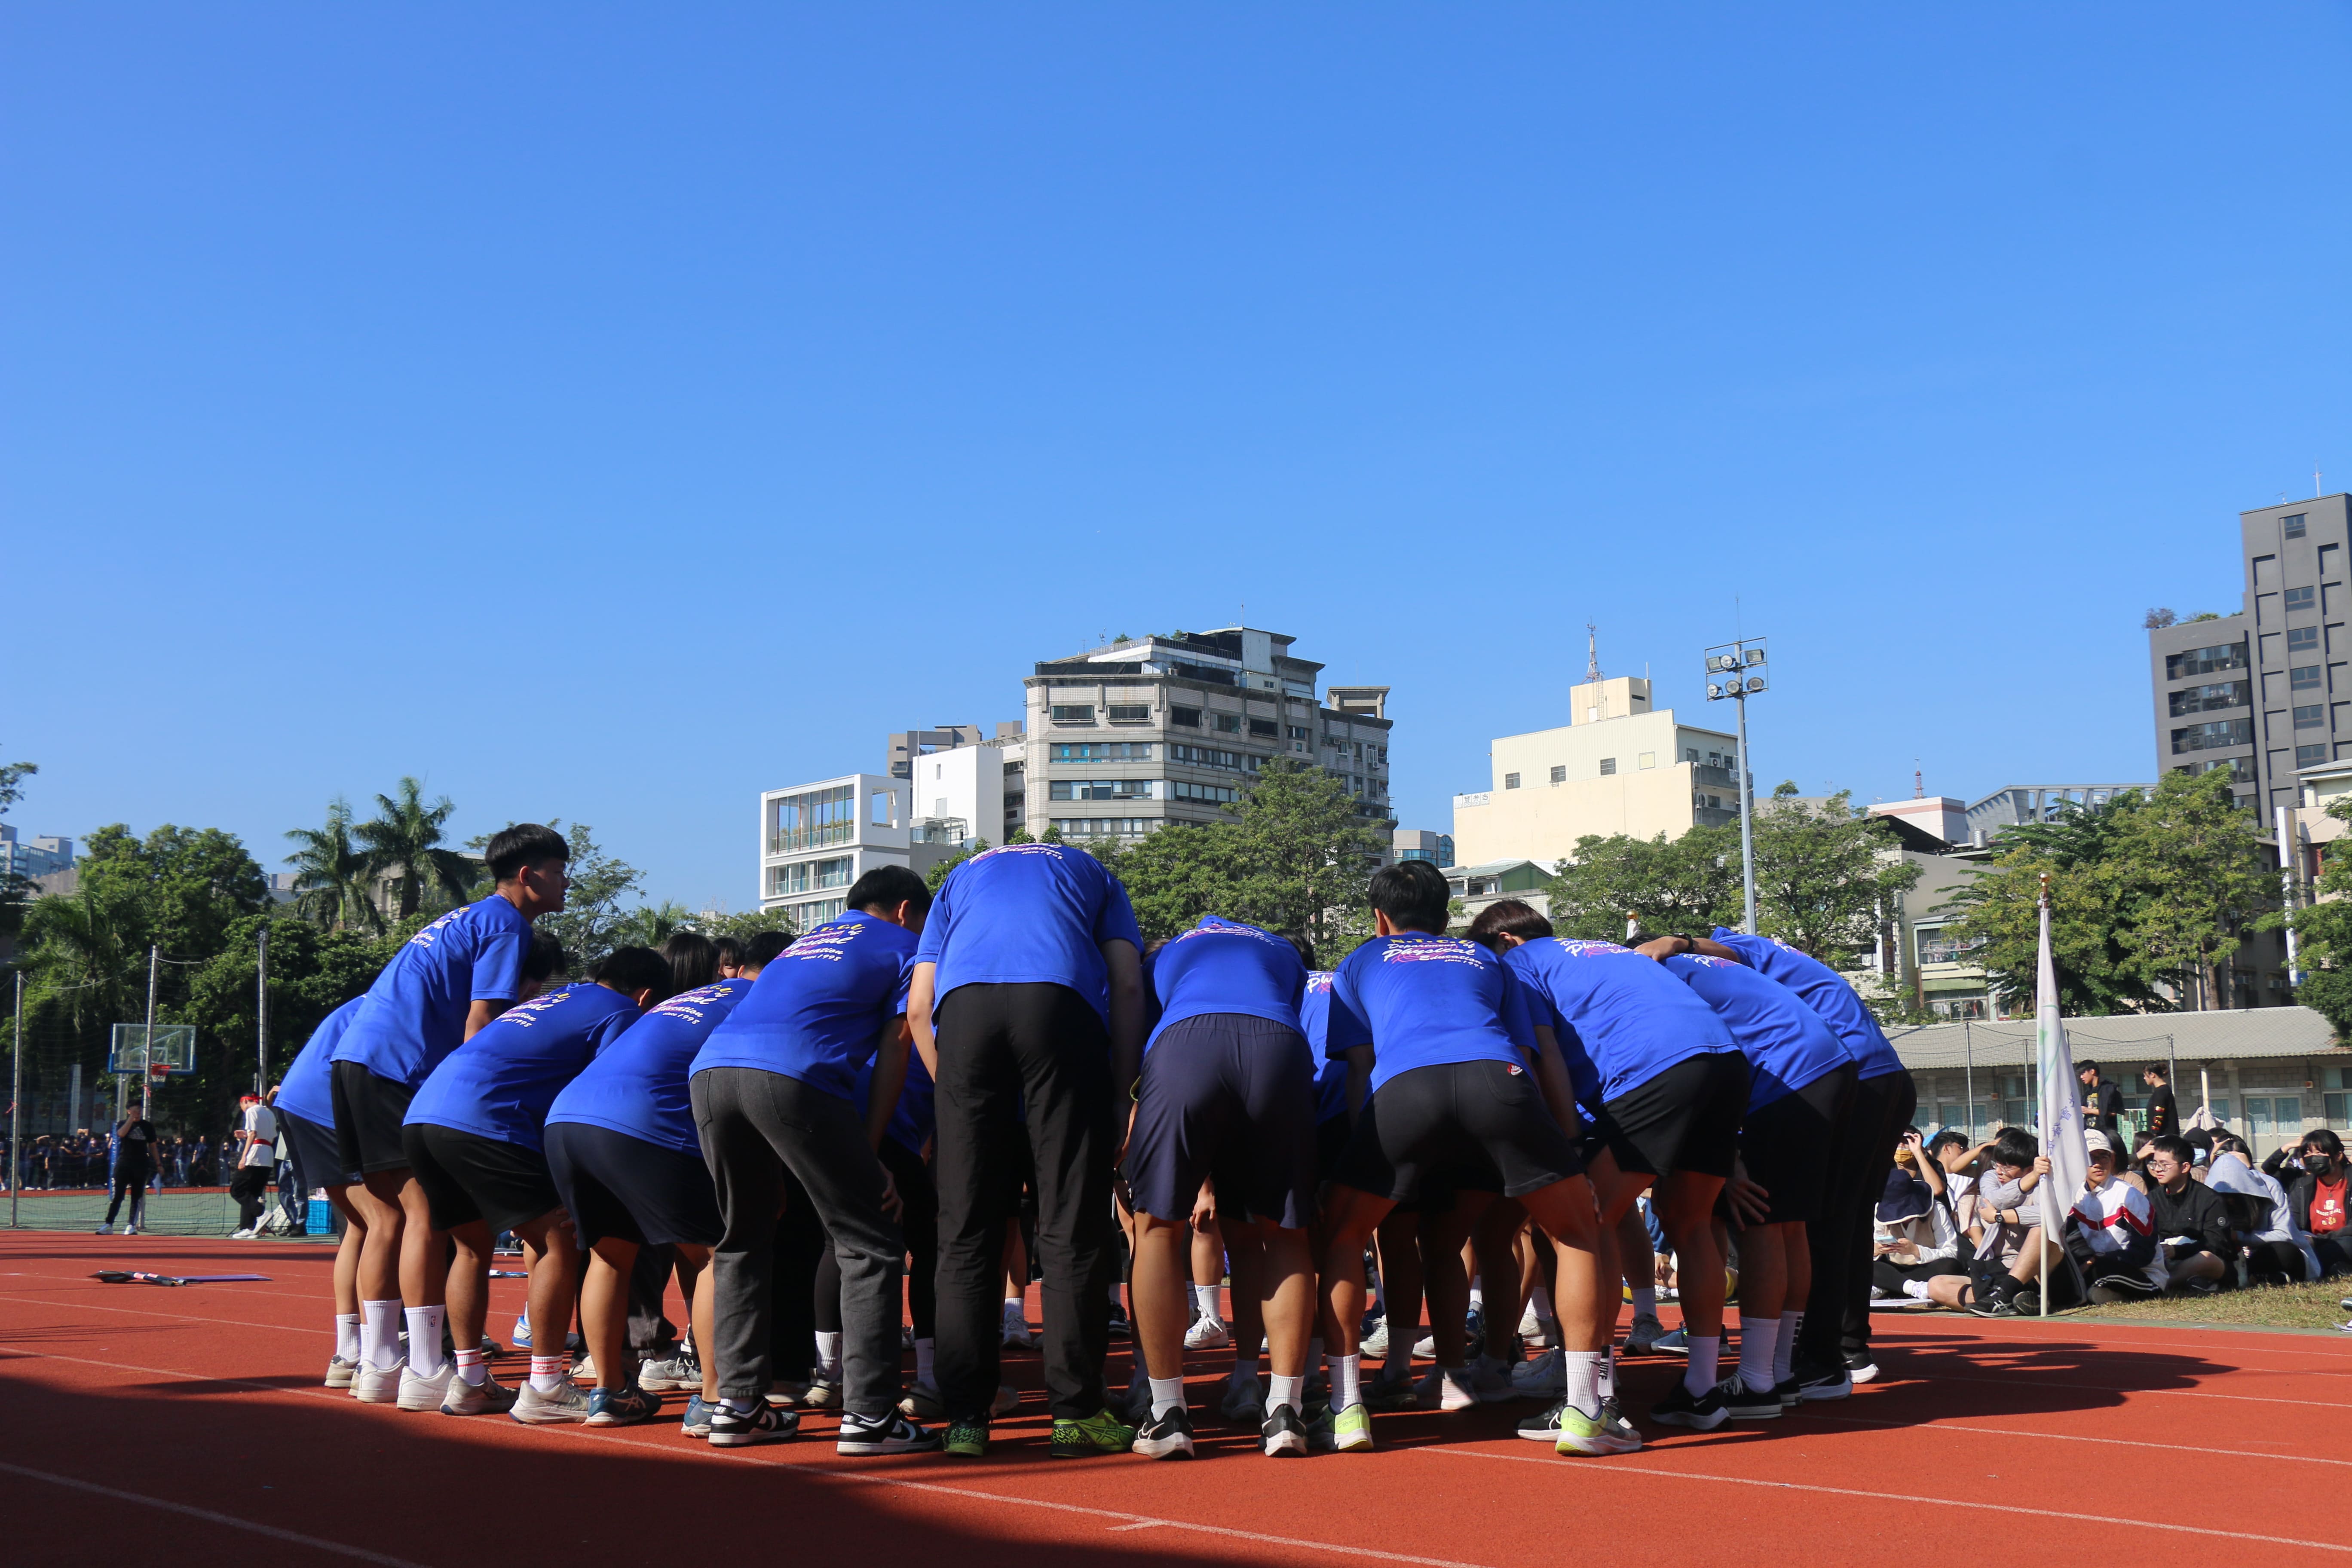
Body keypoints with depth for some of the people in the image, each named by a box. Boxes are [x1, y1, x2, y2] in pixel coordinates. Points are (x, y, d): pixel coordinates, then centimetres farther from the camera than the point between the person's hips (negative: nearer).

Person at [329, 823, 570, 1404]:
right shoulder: (507, 926, -3)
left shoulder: (468, 918, 26)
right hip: (398, 1068, -9)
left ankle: (377, 1367, 13)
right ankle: (424, 1371, -7)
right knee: (425, 1212, -7)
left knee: (388, 1218, 11)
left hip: (355, 1058, 10)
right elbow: (480, 1024, -10)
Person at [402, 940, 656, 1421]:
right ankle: (544, 1387, -1)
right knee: (558, 1241, -1)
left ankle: (467, 1381, 24)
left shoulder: (554, 1000, 30)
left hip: (422, 1113, 9)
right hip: (481, 1123, -9)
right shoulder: (621, 1013, 6)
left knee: (473, 1245, 22)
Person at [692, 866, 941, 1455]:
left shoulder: (807, 942, 37)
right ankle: (867, 1415, -3)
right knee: (869, 1245, 2)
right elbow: (893, 1054, 11)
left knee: (742, 1242, 20)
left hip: (710, 1069, 7)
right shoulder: (906, 948, 21)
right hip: (791, 1076, -6)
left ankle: (737, 1404, 20)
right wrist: (868, 1152, 9)